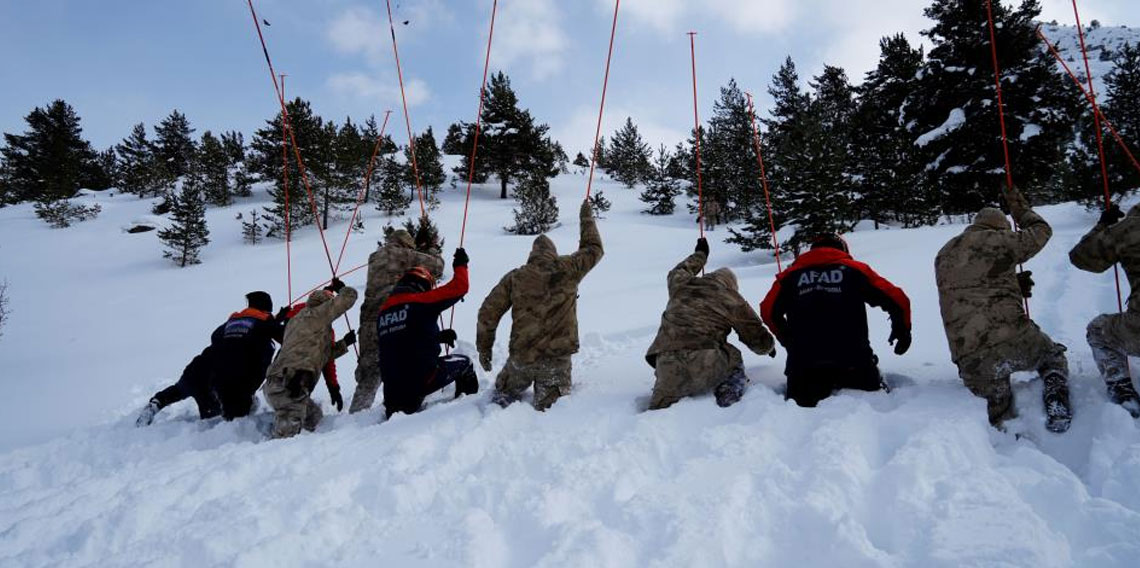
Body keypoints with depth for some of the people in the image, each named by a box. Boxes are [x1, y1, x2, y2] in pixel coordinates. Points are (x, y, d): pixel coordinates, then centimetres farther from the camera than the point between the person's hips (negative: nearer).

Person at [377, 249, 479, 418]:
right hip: (422, 379, -5)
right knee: (464, 363, 18)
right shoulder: (421, 301, -6)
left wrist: (436, 337, 25)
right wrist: (461, 265, 17)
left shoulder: (383, 312, 14)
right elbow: (458, 288, -2)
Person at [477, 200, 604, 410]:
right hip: (557, 357, 0)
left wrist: (484, 348, 11)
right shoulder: (568, 269, 1)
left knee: (504, 393, 23)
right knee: (549, 408, 8)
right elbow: (594, 249, 18)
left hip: (521, 356, 1)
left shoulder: (515, 277, 2)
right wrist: (586, 219, 31)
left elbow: (488, 311, 1)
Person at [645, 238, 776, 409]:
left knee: (661, 403, 16)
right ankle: (728, 395, 7)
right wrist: (769, 347, 44)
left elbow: (678, 272, 50)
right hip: (706, 365, -2)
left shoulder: (681, 285, 22)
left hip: (667, 364, 3)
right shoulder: (732, 300, 13)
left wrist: (700, 254, 65)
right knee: (733, 361, 27)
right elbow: (758, 338, 21)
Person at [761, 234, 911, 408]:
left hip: (803, 362, 1)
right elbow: (897, 299, 9)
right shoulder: (855, 269, 12)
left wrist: (787, 340, 33)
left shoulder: (791, 274, 15)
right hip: (852, 360, -1)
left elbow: (768, 311, 17)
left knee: (799, 403, 16)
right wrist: (903, 332, 26)